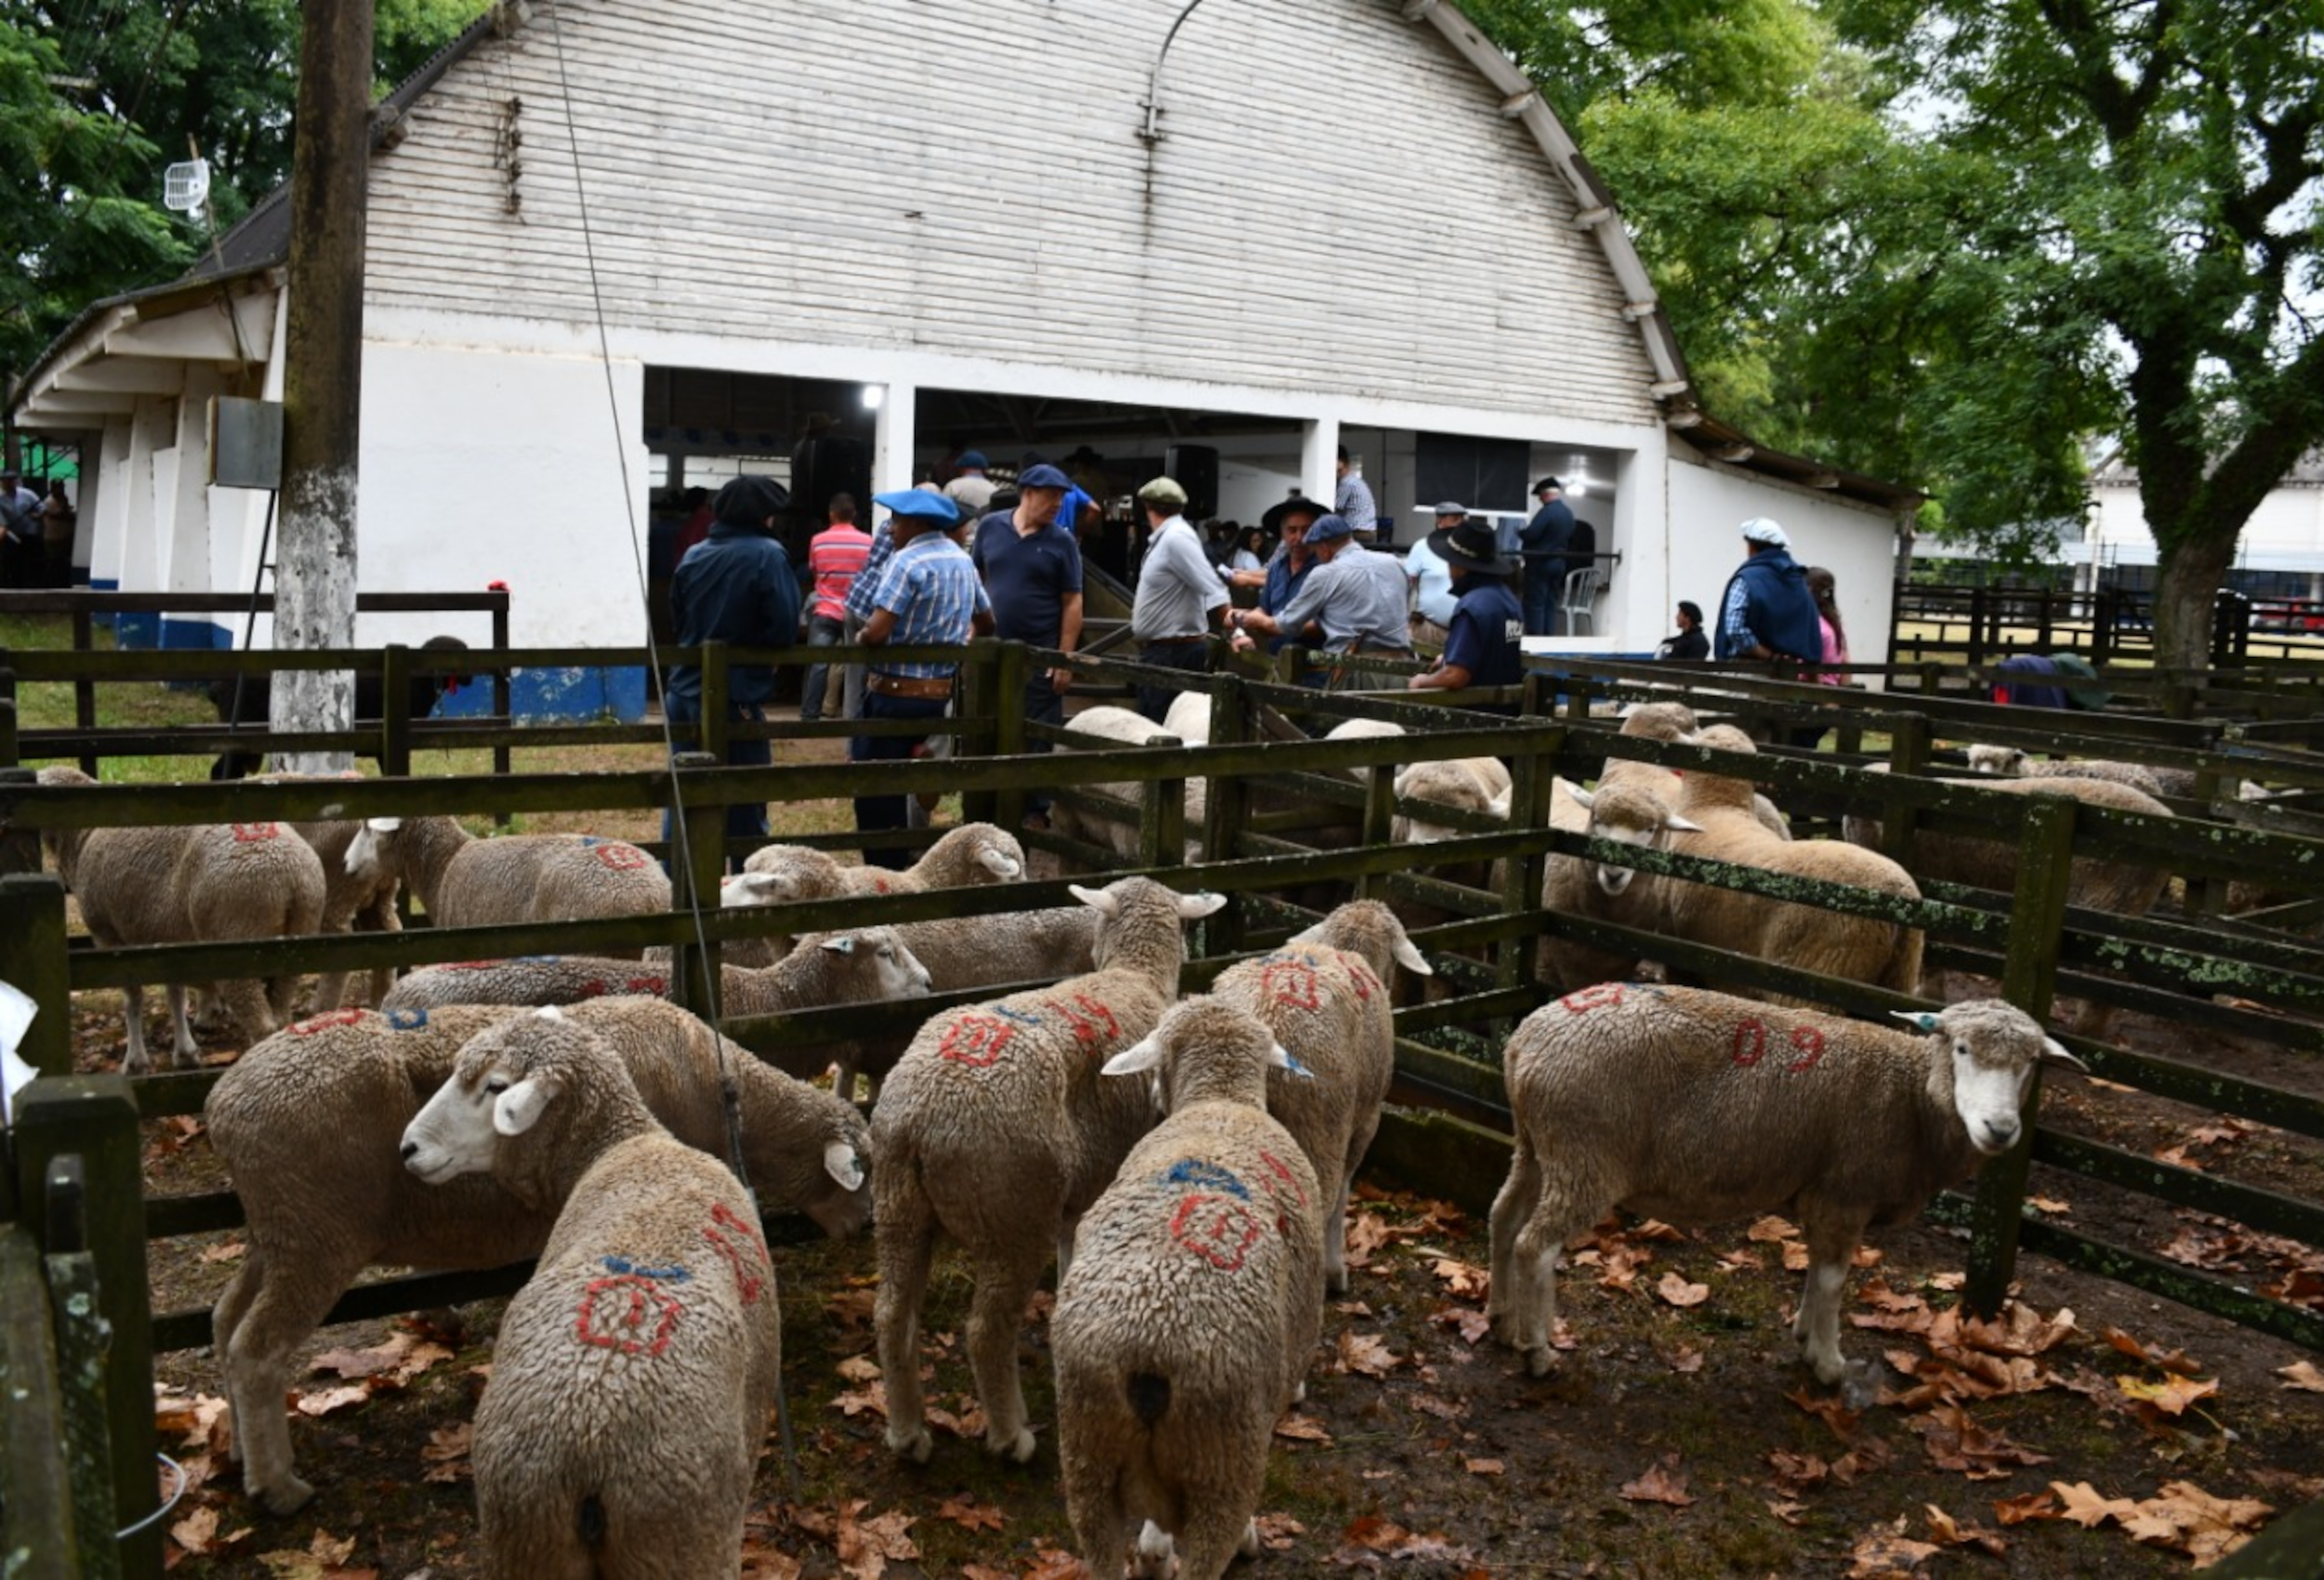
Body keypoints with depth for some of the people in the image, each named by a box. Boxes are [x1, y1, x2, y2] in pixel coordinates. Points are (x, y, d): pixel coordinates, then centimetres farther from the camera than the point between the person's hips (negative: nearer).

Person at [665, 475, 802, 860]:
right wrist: (754, 649, 1)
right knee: (745, 809, 6)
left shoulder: (694, 555, 6)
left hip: (683, 693, 6)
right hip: (735, 699, -5)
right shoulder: (767, 556, -11)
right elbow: (785, 627, -17)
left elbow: (677, 617, 12)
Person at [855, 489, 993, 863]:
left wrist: (861, 637, -4)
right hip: (939, 691, 8)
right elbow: (986, 624, 20)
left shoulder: (907, 561, -17)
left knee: (875, 787, 1)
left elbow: (876, 632, -25)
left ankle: (884, 871, 4)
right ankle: (903, 862, 25)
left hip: (895, 691, -8)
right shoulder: (964, 561, 8)